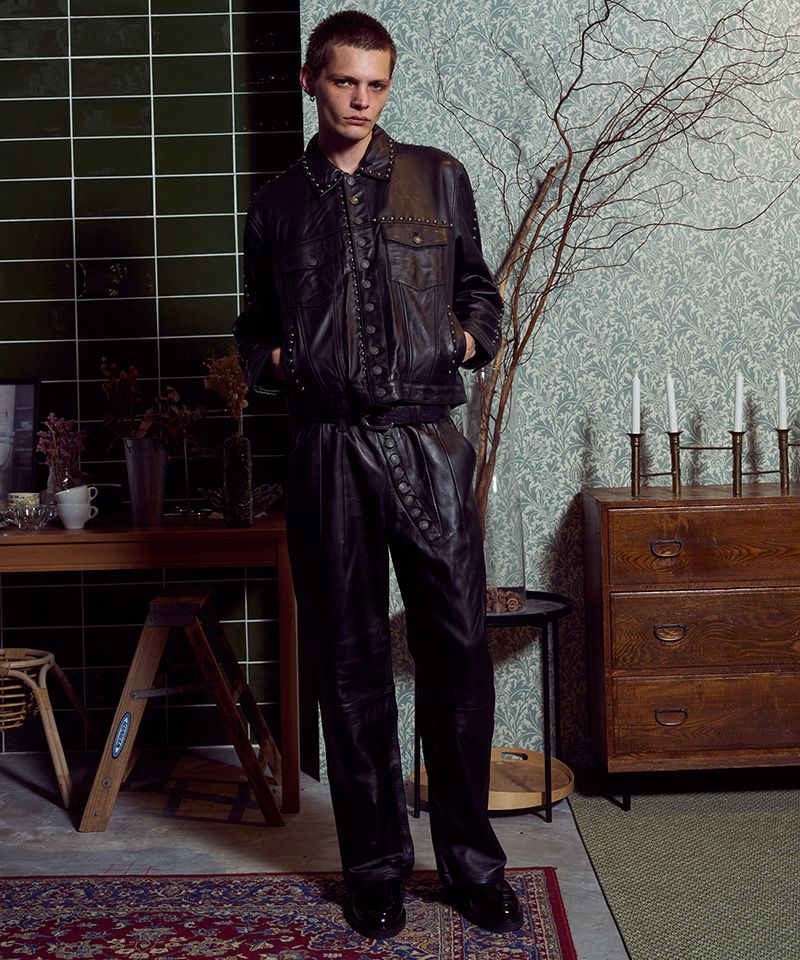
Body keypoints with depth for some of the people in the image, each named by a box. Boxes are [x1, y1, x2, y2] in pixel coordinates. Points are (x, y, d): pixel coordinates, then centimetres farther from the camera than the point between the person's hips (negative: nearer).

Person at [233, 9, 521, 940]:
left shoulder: (437, 179, 12)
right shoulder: (277, 202, 14)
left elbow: (478, 288, 17)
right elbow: (255, 322, 20)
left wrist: (473, 335, -3)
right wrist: (270, 359, -1)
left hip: (427, 443, 0)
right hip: (327, 448, 1)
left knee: (458, 649, -1)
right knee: (349, 661, 5)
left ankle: (471, 861, 16)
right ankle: (374, 864, 20)